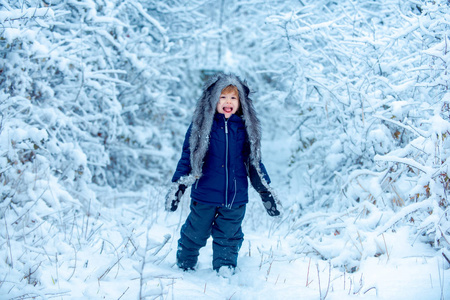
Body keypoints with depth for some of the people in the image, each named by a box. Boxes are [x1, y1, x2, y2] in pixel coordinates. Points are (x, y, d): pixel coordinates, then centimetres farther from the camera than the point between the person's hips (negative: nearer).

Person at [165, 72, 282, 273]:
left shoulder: (246, 127, 5)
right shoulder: (201, 125, -3)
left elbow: (253, 161, 13)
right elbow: (187, 156, 2)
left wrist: (265, 190, 13)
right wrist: (178, 185, -3)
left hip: (236, 197, 1)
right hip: (205, 195, -1)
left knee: (229, 238, 9)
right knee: (195, 234, 13)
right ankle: (185, 268, 36)